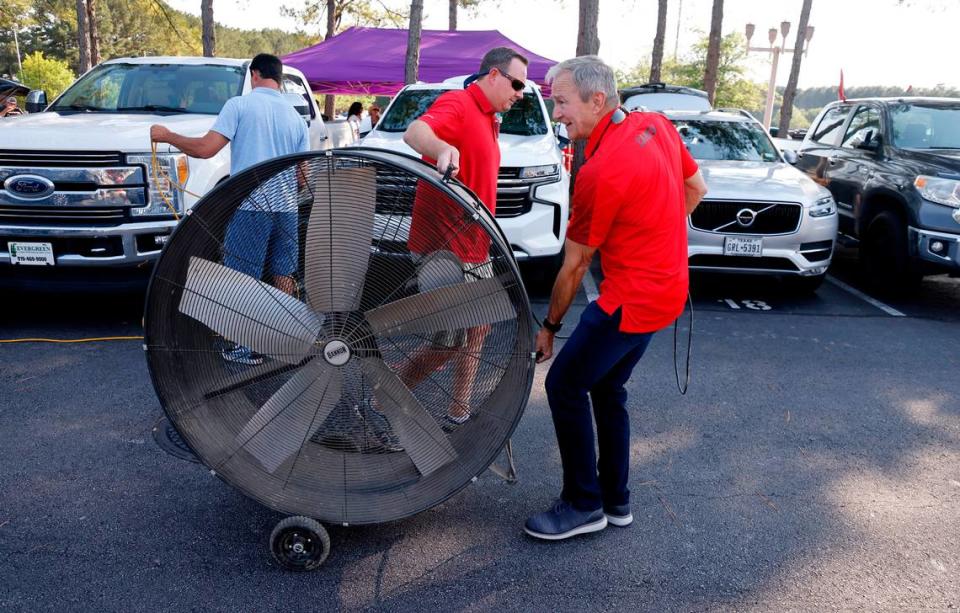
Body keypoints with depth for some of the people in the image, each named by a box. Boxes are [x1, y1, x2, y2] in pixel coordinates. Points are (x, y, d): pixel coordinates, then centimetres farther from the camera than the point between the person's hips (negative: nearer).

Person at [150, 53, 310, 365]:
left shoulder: (240, 104, -4)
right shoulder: (296, 117, 12)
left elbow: (206, 148, -12)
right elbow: (303, 175, 13)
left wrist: (166, 136, 2)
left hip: (250, 207, -5)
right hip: (286, 209, 5)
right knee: (284, 275, 15)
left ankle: (248, 347, 8)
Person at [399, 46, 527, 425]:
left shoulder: (488, 119, 18)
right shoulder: (457, 104, -12)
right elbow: (414, 132, -33)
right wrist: (443, 148, -55)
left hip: (474, 248, 10)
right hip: (443, 247, -10)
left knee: (479, 328, 18)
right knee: (449, 344, -9)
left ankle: (459, 412, 29)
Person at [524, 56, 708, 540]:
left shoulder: (600, 172, -22)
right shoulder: (658, 125, 2)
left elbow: (574, 266, -13)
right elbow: (696, 189, 16)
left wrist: (549, 326, -1)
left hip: (632, 299, -9)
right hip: (667, 289, 10)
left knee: (564, 386, -1)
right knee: (607, 388, 18)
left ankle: (584, 505, 11)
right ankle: (615, 500, 29)